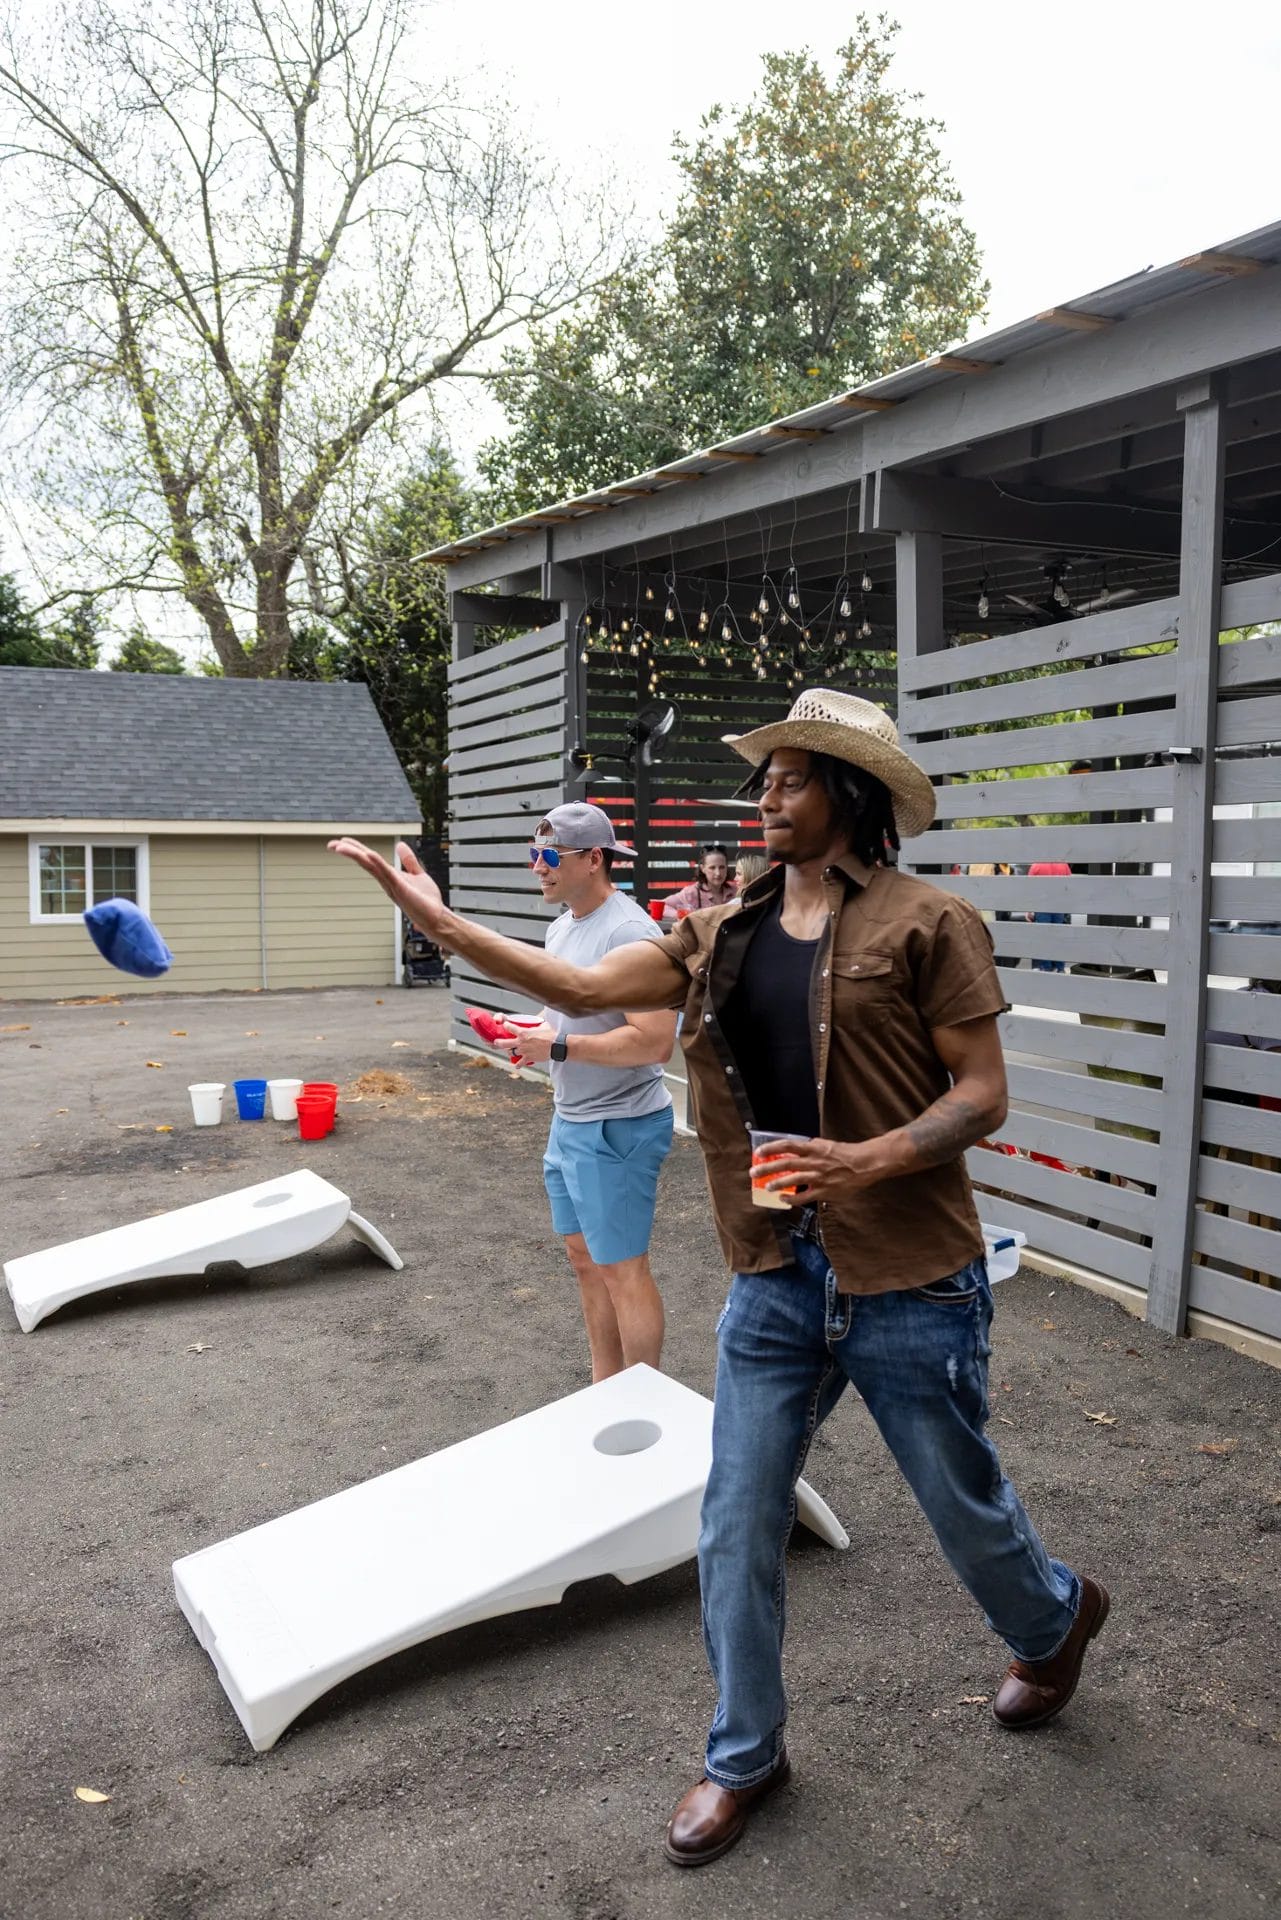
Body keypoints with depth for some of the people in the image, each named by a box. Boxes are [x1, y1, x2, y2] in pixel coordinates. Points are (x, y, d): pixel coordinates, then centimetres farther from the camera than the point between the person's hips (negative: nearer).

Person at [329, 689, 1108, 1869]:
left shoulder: (925, 924, -11)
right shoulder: (725, 936, 5)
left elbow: (984, 1093, -10)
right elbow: (583, 988, 1)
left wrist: (869, 1161, -26)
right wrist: (434, 916, -4)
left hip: (912, 1285, -4)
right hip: (778, 1282, 5)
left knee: (965, 1505, 18)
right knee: (736, 1534, 10)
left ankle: (1057, 1619, 52)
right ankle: (745, 1757, 34)